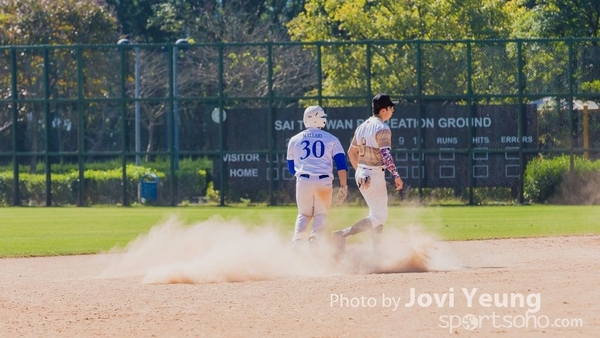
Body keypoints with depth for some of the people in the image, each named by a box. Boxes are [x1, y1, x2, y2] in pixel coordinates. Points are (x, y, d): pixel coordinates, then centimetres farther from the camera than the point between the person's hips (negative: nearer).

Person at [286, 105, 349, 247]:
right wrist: (343, 187, -3)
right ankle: (313, 242, -11)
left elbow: (291, 168, 19)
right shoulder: (331, 139, 7)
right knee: (321, 214, 12)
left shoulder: (294, 140, 12)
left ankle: (297, 243, -7)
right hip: (324, 182, -1)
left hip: (303, 181, 1)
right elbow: (341, 165, -2)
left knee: (303, 214, 15)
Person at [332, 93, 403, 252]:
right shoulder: (382, 129, -15)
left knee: (377, 212, 20)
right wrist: (396, 175, -24)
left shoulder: (362, 127, 10)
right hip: (375, 176, -9)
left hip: (361, 175, 9)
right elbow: (386, 154, -25)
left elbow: (351, 152, 17)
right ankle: (343, 234, -21)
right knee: (379, 217, -6)